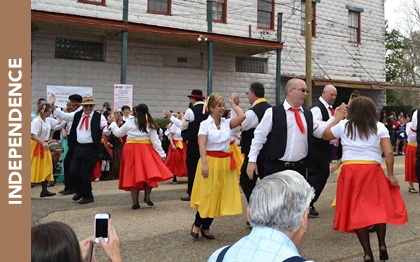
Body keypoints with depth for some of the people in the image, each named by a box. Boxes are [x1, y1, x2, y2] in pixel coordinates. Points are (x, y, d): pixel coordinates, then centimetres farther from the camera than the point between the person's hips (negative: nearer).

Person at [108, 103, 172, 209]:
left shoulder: (129, 122, 1)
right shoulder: (150, 124, 2)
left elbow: (118, 133, 13)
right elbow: (155, 141, -1)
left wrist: (112, 123, 27)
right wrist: (162, 154, 1)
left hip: (131, 150, 1)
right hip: (145, 149, -1)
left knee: (133, 175, 3)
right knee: (148, 172, 6)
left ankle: (135, 202, 4)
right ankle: (147, 196, -12)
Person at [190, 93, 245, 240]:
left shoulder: (227, 123, 7)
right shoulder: (205, 124, -4)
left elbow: (242, 116, -9)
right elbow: (202, 145, -13)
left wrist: (233, 104, 3)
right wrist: (204, 163, -23)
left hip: (225, 163, 5)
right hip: (210, 161, -4)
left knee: (219, 195, 8)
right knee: (207, 194, -1)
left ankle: (205, 227, 22)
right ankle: (196, 225, 19)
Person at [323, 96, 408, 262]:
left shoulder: (343, 125, 4)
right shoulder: (379, 127, 3)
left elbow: (325, 135, 20)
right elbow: (389, 152, -5)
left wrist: (337, 117, 26)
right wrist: (391, 175, 1)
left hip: (350, 171, 0)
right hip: (373, 171, 0)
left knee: (356, 210, 5)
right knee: (378, 207, 18)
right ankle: (382, 245, 14)